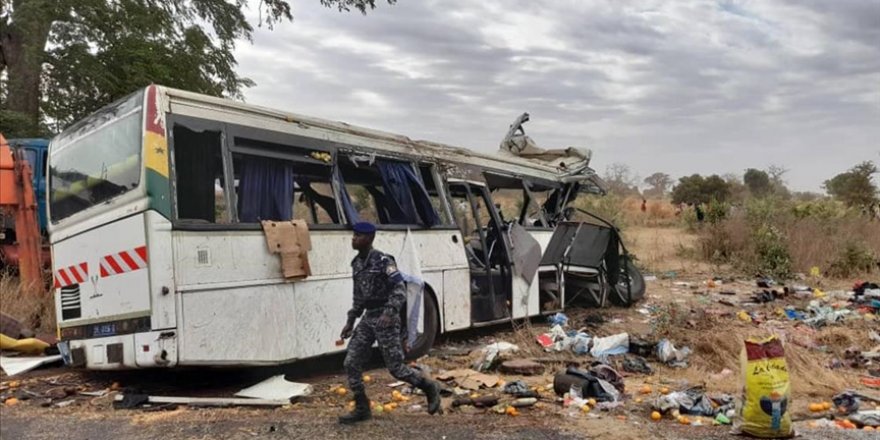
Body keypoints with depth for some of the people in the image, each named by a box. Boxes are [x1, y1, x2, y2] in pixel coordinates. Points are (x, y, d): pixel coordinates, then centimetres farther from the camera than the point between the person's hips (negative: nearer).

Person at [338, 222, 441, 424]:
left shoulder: (383, 261, -13)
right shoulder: (356, 263, 10)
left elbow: (399, 290, -19)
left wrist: (389, 313, -32)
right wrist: (351, 321, 17)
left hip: (385, 318, -7)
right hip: (368, 318, 7)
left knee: (395, 367, -3)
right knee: (351, 363, 2)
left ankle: (430, 388, 20)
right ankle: (362, 408, 15)